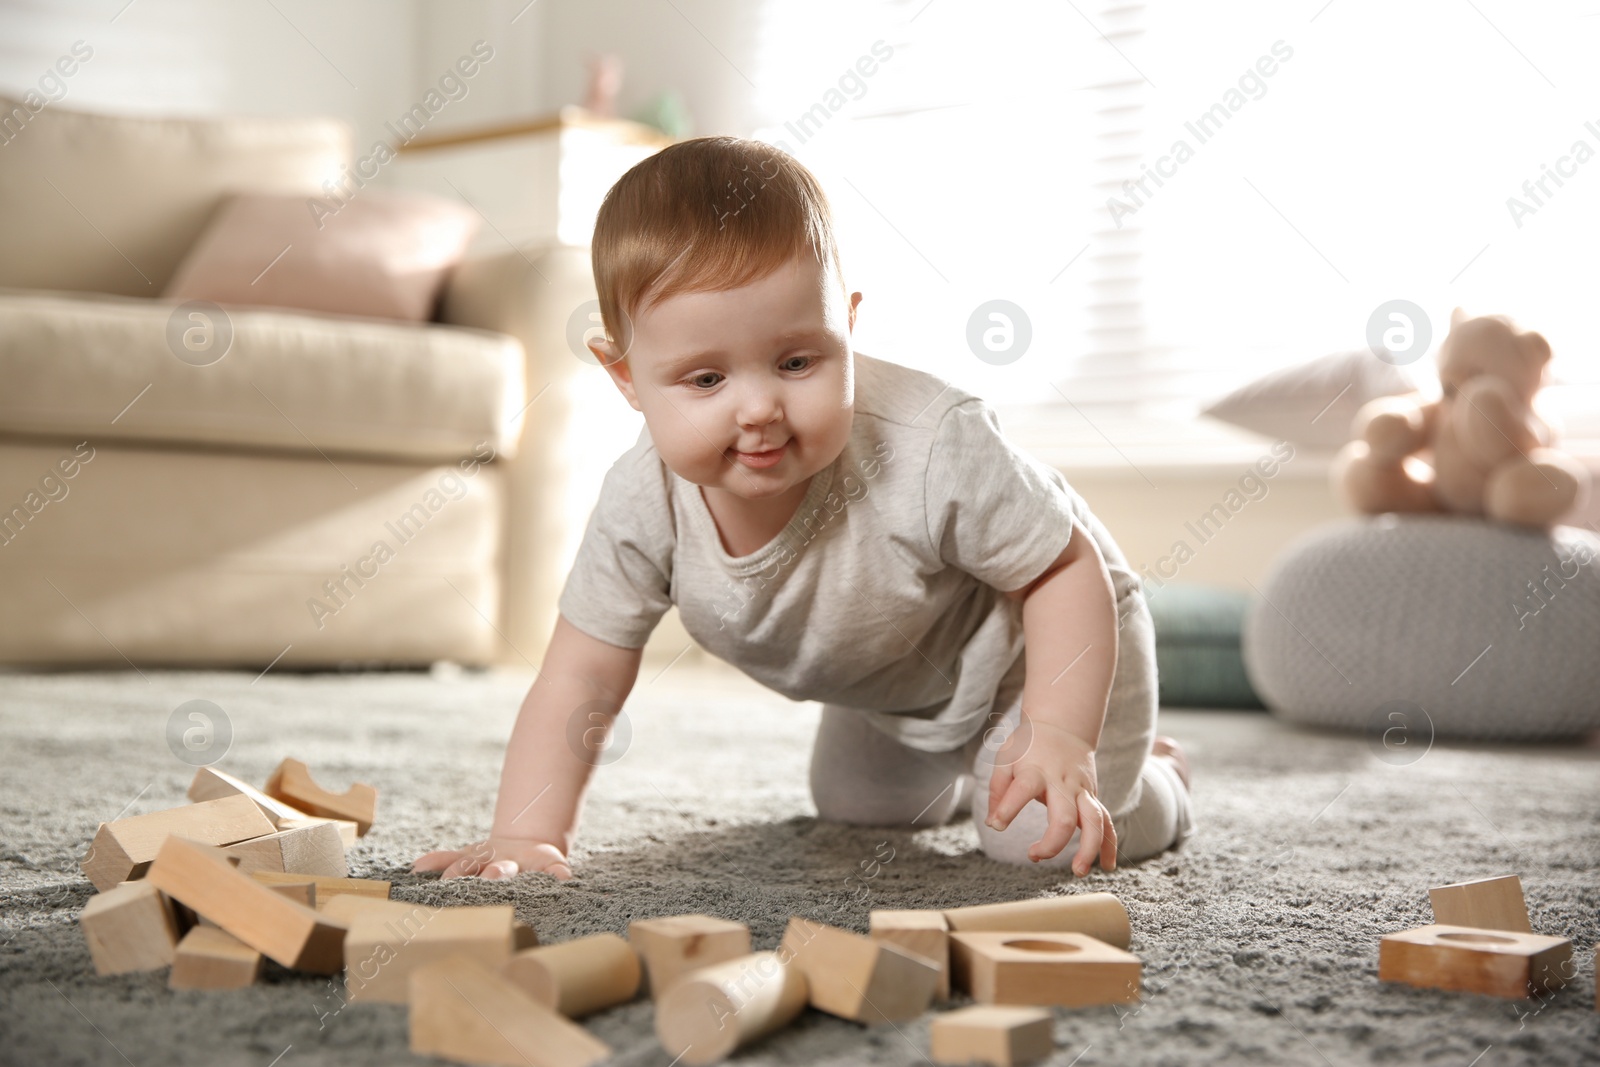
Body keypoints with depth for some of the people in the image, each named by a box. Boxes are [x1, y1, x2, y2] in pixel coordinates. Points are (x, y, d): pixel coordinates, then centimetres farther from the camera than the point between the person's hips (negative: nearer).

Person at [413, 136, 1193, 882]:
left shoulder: (933, 453, -43)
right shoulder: (642, 506, -30)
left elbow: (1070, 568, -29)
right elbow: (580, 681, -21)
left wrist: (1061, 739, -40)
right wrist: (526, 838, -33)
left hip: (1036, 638, -5)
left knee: (1045, 833, -18)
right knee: (852, 807, 21)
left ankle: (1151, 772, 16)